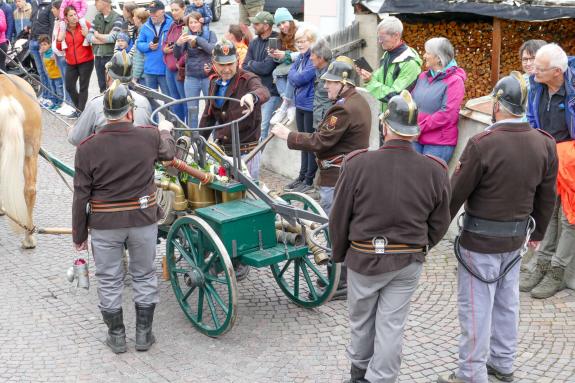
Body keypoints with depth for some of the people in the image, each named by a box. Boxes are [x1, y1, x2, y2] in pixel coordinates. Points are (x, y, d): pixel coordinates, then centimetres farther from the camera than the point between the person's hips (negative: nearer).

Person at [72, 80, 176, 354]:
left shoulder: (87, 148, -11)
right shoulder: (150, 138, -10)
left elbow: (81, 196, -7)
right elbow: (169, 153, 15)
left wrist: (79, 234, 4)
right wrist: (165, 131, 36)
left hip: (104, 224, -1)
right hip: (143, 220, 1)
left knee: (109, 280, 14)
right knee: (144, 277, 17)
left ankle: (117, 336, 25)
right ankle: (143, 335, 25)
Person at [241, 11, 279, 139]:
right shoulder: (254, 42, 11)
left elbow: (266, 67, -17)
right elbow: (245, 67, 8)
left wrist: (251, 64, 0)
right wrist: (258, 68, -11)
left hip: (270, 92, -6)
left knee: (262, 128, -11)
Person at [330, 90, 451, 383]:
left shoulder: (357, 164, -16)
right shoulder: (435, 172, -10)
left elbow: (339, 217, -7)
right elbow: (439, 224, 2)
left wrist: (339, 254, 10)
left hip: (364, 258, 0)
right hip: (408, 261, 1)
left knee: (361, 321, 20)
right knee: (392, 325, 10)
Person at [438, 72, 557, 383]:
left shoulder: (482, 144, -23)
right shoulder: (545, 144, -5)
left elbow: (456, 195, -15)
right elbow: (546, 196, 6)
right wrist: (537, 231, 21)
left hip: (481, 240, -6)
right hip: (516, 239, 6)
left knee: (476, 309, 4)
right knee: (507, 302, 20)